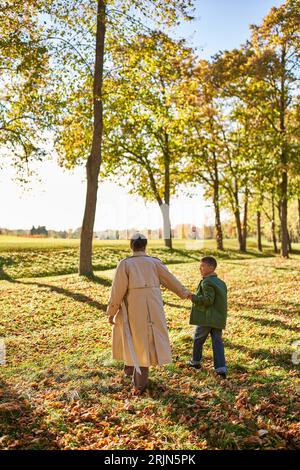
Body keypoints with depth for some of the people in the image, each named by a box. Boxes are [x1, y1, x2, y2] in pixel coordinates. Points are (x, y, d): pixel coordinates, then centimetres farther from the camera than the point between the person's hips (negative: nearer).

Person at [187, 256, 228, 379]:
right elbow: (219, 300, 16)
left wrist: (194, 297, -16)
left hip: (206, 319, -7)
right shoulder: (221, 282, 13)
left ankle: (196, 361, 29)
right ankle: (221, 368, 0)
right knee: (217, 342, 6)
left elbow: (208, 300, -23)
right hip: (218, 319, 7)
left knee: (198, 339, 13)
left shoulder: (207, 282, -14)